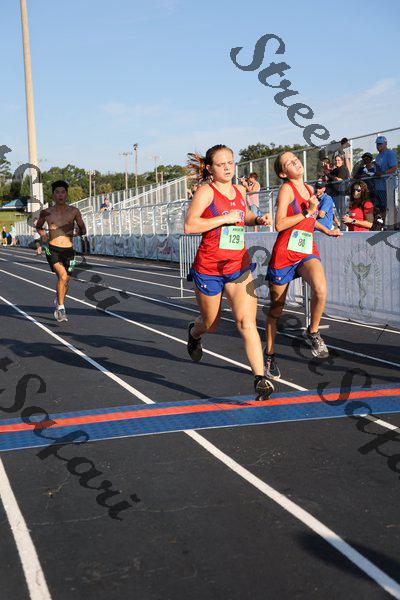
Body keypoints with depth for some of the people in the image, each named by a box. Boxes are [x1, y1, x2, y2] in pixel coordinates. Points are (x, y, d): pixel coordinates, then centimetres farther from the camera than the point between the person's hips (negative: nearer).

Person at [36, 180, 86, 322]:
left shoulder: (73, 211, 3)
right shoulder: (46, 213, 2)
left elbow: (82, 228, 12)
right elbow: (38, 226, 20)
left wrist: (79, 233, -11)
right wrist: (43, 234, -1)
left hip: (68, 250, 2)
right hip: (52, 249, -2)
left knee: (65, 280, 12)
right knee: (62, 276, -23)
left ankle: (58, 305, 40)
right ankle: (61, 308, -12)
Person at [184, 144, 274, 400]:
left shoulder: (240, 191, 10)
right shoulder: (206, 191, -9)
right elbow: (190, 226, -19)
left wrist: (257, 219, 10)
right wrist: (225, 218, -21)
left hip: (239, 268, 3)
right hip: (208, 268, -3)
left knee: (247, 322, -13)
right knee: (211, 325, 15)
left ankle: (260, 378, -17)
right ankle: (194, 332, 52)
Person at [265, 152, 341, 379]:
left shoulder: (309, 188, 13)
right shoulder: (286, 189, -8)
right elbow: (279, 225, -19)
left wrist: (327, 231, 31)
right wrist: (307, 212, -16)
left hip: (307, 252, 4)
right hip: (284, 253, -4)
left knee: (321, 289, -26)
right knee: (277, 307, 7)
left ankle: (312, 333, -1)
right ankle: (270, 354, 25)